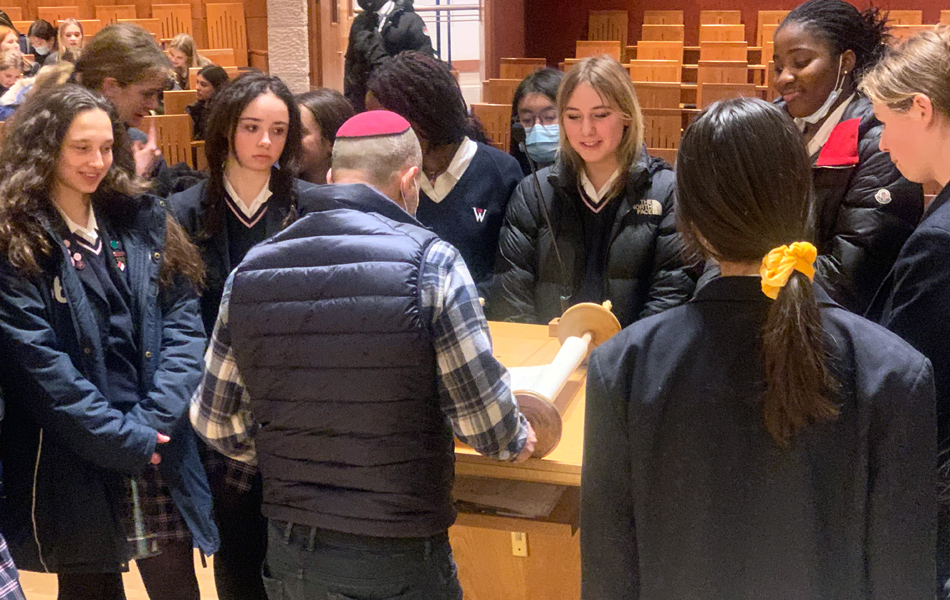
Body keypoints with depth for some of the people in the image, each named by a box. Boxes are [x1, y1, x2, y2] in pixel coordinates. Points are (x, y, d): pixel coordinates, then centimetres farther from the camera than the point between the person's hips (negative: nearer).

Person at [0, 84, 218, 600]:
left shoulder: (144, 222, 8)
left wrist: (152, 422, -12)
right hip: (75, 467, -3)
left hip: (163, 462, 3)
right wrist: (127, 440, -14)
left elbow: (183, 324, 1)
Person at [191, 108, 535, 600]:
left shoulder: (251, 270, -2)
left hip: (288, 558, 4)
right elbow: (484, 416, -15)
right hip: (398, 560, -4)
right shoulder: (429, 262, -14)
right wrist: (517, 441, 7)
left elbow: (215, 421, 4)